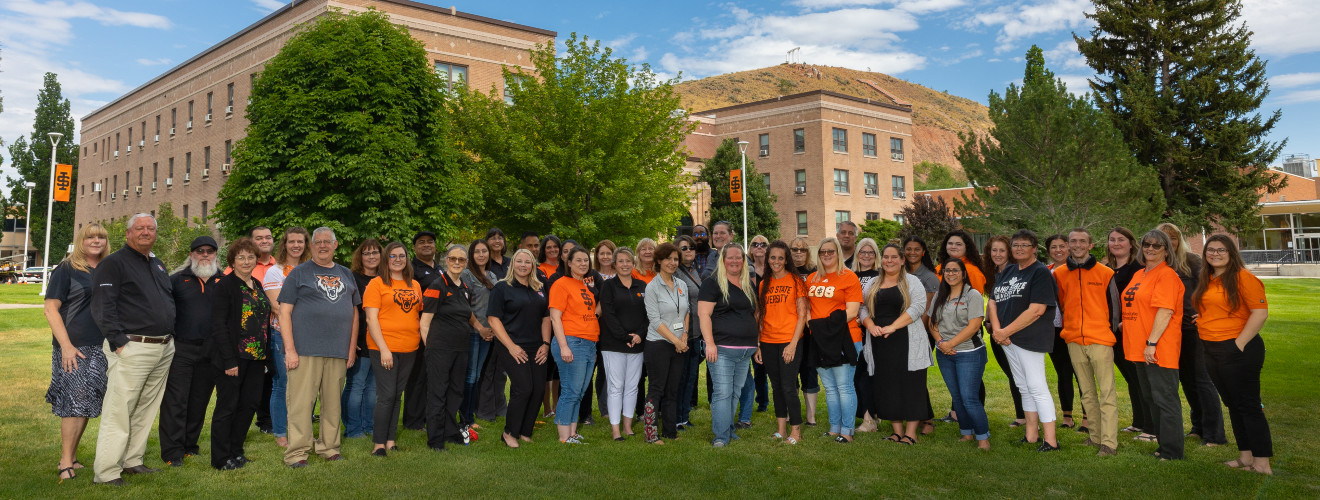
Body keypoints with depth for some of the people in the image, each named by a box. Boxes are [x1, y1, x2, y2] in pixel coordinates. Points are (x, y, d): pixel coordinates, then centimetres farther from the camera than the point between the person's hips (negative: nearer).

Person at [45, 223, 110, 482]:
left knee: (86, 404, 9)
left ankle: (69, 457, 19)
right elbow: (51, 309, -7)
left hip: (102, 349, 5)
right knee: (74, 403, -7)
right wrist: (66, 346, -15)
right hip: (73, 349, -5)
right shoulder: (66, 270, -2)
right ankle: (66, 464, 0)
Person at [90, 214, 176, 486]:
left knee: (147, 409, 13)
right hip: (132, 348, -8)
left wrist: (171, 336, 17)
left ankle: (132, 461, 23)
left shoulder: (158, 265, 20)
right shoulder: (113, 264, -4)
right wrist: (119, 341, -17)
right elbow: (102, 307, -11)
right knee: (119, 412, -7)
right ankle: (107, 472, -3)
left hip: (163, 349, 8)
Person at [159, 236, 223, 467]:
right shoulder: (177, 280, 4)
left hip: (210, 351, 3)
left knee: (199, 401, 11)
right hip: (181, 350, -2)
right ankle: (173, 452, 1)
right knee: (175, 401, -4)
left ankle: (189, 445, 24)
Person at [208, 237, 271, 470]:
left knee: (249, 405, 11)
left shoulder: (257, 286, 14)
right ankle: (221, 459, 11)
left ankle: (236, 451, 24)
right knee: (227, 406, 1)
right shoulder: (224, 285, -8)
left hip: (256, 358, 7)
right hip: (233, 358, -7)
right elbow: (217, 325, -14)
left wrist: (266, 357, 13)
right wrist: (229, 361, -19)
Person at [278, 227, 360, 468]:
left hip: (338, 352, 4)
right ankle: (297, 452, 3)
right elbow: (284, 312, -1)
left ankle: (329, 447, 20)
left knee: (333, 402, 9)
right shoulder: (299, 273, 4)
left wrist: (352, 347, 11)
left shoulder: (346, 275, 16)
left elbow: (354, 312, 18)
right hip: (306, 350, -4)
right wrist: (290, 349, -9)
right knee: (301, 402, -3)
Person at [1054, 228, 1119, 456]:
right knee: (1087, 392, 13)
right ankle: (1095, 435, 23)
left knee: (1107, 392, -5)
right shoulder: (1059, 273, 6)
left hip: (1100, 339, -4)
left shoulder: (1105, 273, -2)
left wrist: (1112, 327, 4)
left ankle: (1109, 442, -5)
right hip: (1074, 340, 4)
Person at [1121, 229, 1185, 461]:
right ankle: (1163, 444, 28)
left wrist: (1152, 342, -23)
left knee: (1165, 399, -4)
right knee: (1150, 398, 17)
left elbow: (1165, 311, -20)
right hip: (1140, 349, 10)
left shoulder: (1167, 275, -12)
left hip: (1159, 350, -10)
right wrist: (1125, 324, 17)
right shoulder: (1139, 274, 15)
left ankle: (1172, 452, 2)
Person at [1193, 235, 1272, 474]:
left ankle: (1262, 463, 5)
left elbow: (1260, 312, -17)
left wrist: (1240, 342, -18)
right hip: (1212, 350, 8)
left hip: (1238, 349, -8)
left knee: (1248, 405, -3)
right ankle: (1245, 457, 24)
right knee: (1232, 404, 14)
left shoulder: (1242, 277, -12)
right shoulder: (1206, 280, 12)